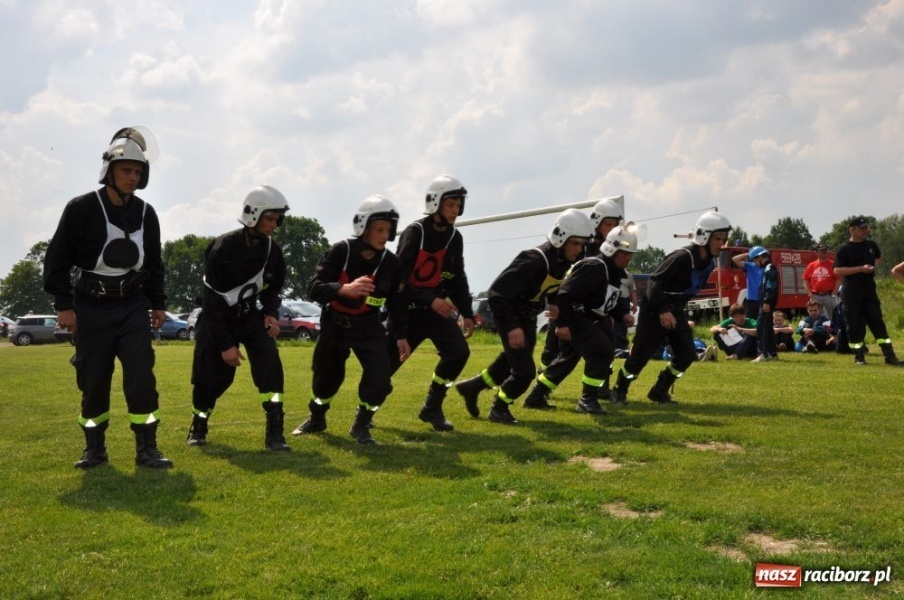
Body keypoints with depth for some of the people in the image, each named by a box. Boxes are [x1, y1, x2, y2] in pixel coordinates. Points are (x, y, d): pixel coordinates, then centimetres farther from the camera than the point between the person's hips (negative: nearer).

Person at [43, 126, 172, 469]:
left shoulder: (146, 214, 4)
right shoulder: (82, 209, -8)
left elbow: (154, 263, 16)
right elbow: (57, 259, -5)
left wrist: (158, 303, 13)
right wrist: (63, 305, -10)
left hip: (132, 306, 2)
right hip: (91, 308, -2)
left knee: (141, 376, -7)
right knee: (93, 381, 4)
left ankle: (146, 449, 0)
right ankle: (95, 448, 19)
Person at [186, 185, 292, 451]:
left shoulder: (272, 250, -6)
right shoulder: (223, 249, -23)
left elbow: (272, 288, 11)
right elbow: (212, 301, -20)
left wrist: (271, 313, -11)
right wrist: (225, 344, -20)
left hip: (249, 315, 4)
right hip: (218, 318, -4)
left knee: (269, 361, -19)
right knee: (212, 375, -3)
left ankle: (274, 431, -19)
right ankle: (199, 424, 27)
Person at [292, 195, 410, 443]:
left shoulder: (391, 263, -10)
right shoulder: (339, 252, -20)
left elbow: (397, 301, 5)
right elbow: (314, 289, -28)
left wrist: (400, 335, 4)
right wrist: (345, 289, -46)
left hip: (367, 326, 1)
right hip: (334, 323, -1)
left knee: (380, 375, -17)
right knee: (326, 376, 13)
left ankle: (361, 424, 7)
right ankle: (317, 418, 43)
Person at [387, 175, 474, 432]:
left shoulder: (454, 237, 3)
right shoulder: (414, 233, -17)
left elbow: (458, 279, 11)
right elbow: (399, 279, -22)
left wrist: (466, 313, 4)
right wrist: (431, 300, -30)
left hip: (436, 305, 5)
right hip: (408, 307, -5)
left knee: (459, 352, -11)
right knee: (389, 361, -3)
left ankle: (432, 408, 3)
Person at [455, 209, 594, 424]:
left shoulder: (564, 260, -7)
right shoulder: (534, 261, -32)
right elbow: (498, 293, -30)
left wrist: (553, 302, -4)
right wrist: (512, 327, -30)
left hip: (527, 316, 8)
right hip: (510, 314, -8)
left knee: (510, 363, 18)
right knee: (524, 371, -8)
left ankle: (472, 387, 39)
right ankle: (499, 409, 16)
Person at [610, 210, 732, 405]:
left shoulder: (709, 263, 1)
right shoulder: (682, 257, -25)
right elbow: (654, 282, -26)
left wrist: (676, 310, 15)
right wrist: (662, 311, -30)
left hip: (675, 311, 8)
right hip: (654, 310, -8)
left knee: (686, 355, -1)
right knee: (641, 354, -7)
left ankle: (659, 391, 15)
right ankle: (619, 390, 13)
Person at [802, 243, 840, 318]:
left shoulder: (833, 264, 0)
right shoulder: (811, 266, 8)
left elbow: (838, 280, -4)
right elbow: (806, 281, 9)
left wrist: (834, 294, -10)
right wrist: (810, 294, -1)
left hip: (829, 296, -3)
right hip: (815, 297, 3)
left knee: (832, 317, -1)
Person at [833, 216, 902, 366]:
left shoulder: (871, 245, 10)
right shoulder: (844, 250, -7)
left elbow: (878, 257, 31)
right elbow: (837, 271, -14)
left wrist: (873, 267, 10)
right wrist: (861, 269, -19)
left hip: (870, 291, 4)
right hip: (852, 295, -4)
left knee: (878, 323, 2)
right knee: (855, 325, 0)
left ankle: (889, 356, 1)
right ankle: (858, 356, 11)